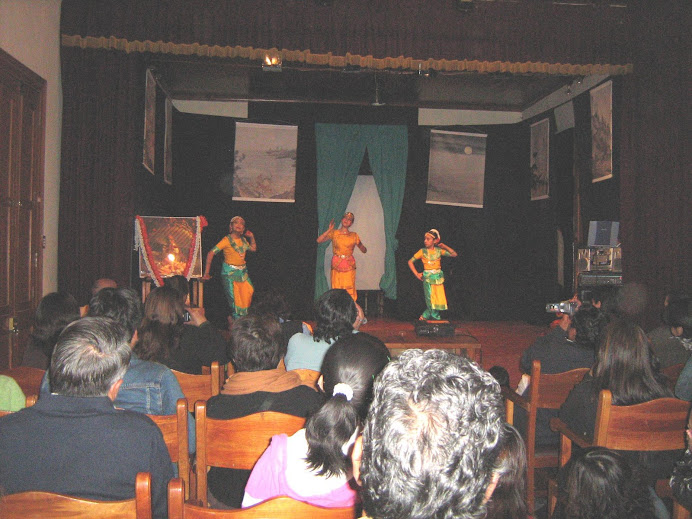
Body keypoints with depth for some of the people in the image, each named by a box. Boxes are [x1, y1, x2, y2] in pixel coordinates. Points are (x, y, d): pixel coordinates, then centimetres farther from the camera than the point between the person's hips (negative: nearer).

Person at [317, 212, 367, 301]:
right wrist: (329, 230, -11)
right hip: (337, 265, 0)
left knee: (349, 290, -6)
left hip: (349, 266, 1)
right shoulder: (334, 233, 7)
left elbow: (364, 250, 10)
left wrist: (360, 245, -10)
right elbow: (319, 240, -5)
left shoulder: (354, 235, 9)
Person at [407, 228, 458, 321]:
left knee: (439, 299, 0)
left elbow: (454, 254, 3)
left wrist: (444, 246, -1)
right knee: (430, 300, -4)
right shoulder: (422, 251, 0)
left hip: (438, 277, 2)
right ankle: (435, 318, 13)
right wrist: (416, 274, -2)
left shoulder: (439, 250, 3)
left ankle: (425, 316, 15)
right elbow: (410, 262, 3)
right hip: (427, 278, -2)